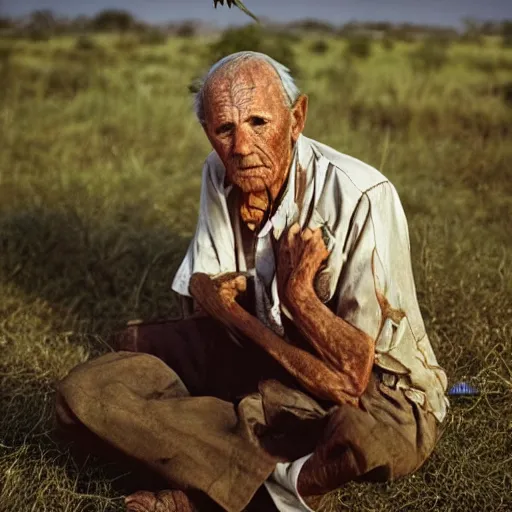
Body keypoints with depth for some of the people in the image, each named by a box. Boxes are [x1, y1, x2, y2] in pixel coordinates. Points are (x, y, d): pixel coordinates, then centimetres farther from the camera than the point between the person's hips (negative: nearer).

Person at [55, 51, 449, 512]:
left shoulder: (362, 197, -23)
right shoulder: (221, 176, -3)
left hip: (380, 392, -6)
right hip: (263, 366, 6)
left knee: (364, 438, -45)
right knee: (86, 391, -11)